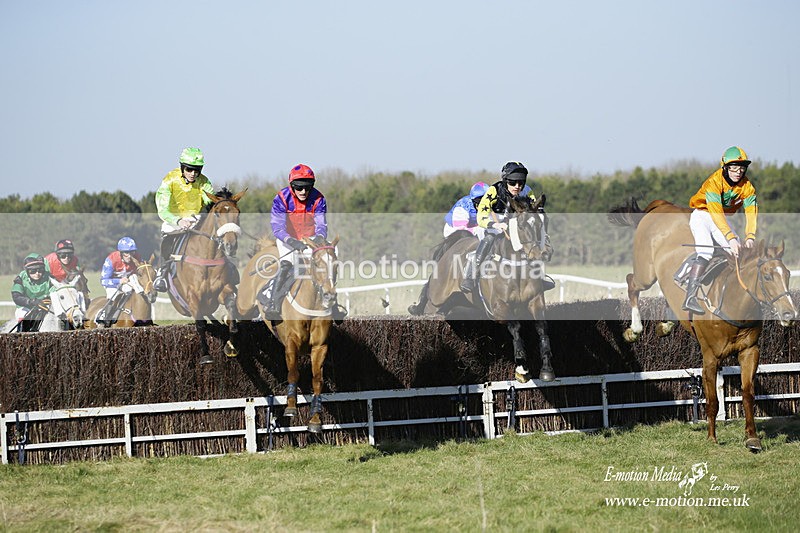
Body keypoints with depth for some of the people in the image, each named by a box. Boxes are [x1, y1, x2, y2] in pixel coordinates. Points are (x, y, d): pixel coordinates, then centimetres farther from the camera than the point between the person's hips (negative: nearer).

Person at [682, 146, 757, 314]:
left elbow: (751, 212, -21)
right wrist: (731, 238, -47)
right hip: (702, 215, -6)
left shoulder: (746, 186, -12)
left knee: (738, 253, -8)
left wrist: (750, 237, -38)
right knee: (705, 252, -27)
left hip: (721, 220, 6)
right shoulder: (714, 182, -29)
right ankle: (690, 298, -32)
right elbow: (716, 213, -38)